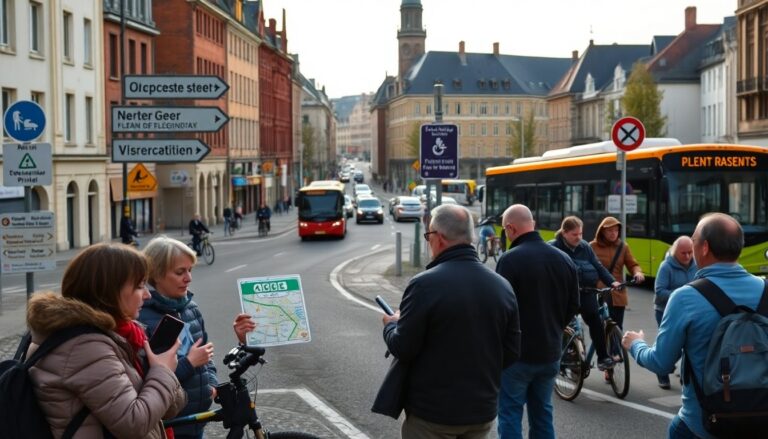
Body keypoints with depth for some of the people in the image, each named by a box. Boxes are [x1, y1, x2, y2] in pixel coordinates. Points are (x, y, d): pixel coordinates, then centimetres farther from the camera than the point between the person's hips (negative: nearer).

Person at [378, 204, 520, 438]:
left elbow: (402, 349, -14)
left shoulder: (424, 284, -18)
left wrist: (391, 325, 6)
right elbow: (512, 354, 4)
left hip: (431, 413, -5)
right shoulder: (503, 286, -2)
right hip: (482, 412, 5)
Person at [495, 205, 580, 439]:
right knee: (542, 413, 16)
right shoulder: (564, 259, 5)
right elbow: (573, 305, 12)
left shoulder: (510, 259, -17)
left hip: (517, 352, -6)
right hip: (550, 352, 6)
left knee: (510, 415, 3)